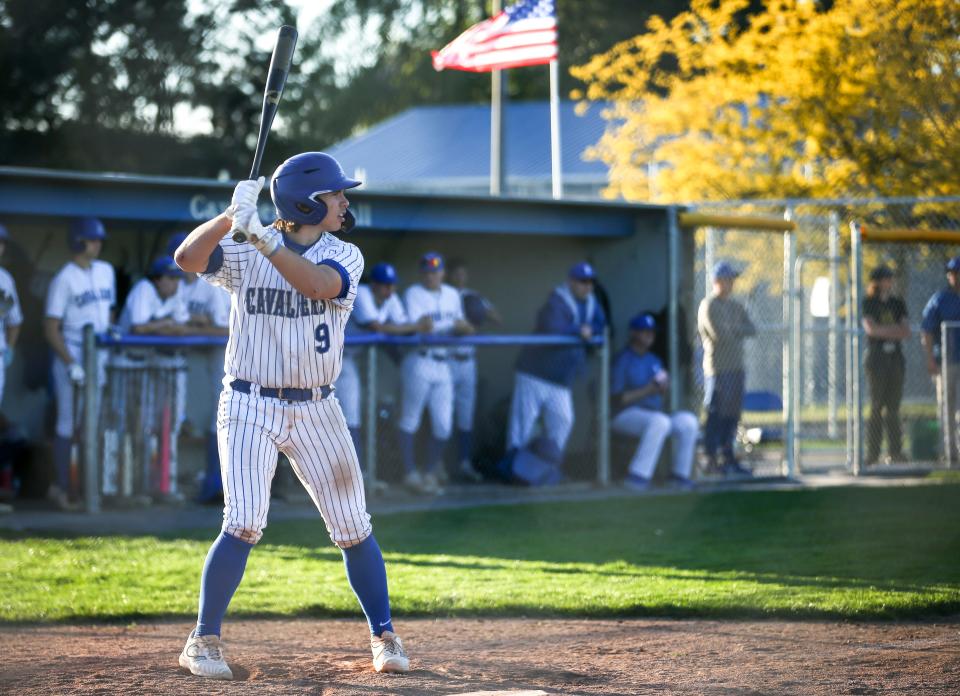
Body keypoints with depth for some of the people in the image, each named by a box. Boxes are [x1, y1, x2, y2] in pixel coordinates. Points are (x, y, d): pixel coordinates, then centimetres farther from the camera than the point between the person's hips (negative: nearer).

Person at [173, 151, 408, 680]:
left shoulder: (344, 256, 0)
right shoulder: (244, 254, -3)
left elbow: (314, 284, -21)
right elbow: (188, 258, -18)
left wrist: (261, 237, -31)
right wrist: (232, 216, -32)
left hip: (315, 411, 3)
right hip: (250, 407, -3)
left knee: (352, 528, 4)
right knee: (244, 524, -14)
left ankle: (384, 637, 17)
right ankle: (204, 641, -2)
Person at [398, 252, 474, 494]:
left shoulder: (452, 295, 15)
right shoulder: (413, 294, -6)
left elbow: (459, 327, 19)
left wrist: (465, 329, -5)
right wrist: (451, 327, -22)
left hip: (443, 364, 6)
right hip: (420, 362, -6)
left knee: (443, 426, 3)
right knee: (410, 419, 1)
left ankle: (430, 474, 15)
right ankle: (411, 474, 9)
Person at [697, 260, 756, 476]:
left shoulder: (735, 306, 17)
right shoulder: (709, 306, -7)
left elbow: (751, 330, 8)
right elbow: (719, 334, -18)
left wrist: (732, 329, -9)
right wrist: (737, 331, 0)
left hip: (736, 367, 8)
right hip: (718, 367, -8)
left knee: (732, 415, 8)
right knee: (716, 415, -7)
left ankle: (728, 457, 13)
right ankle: (711, 460, -4)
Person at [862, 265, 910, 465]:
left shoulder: (897, 303, 16)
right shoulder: (868, 303, 3)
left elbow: (906, 332, 7)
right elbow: (870, 328, -11)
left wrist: (884, 331, -8)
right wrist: (894, 330, -6)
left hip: (896, 356, 4)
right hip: (876, 356, -4)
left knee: (894, 406, 3)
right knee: (877, 405, -8)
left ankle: (895, 451, 4)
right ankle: (872, 452, -8)